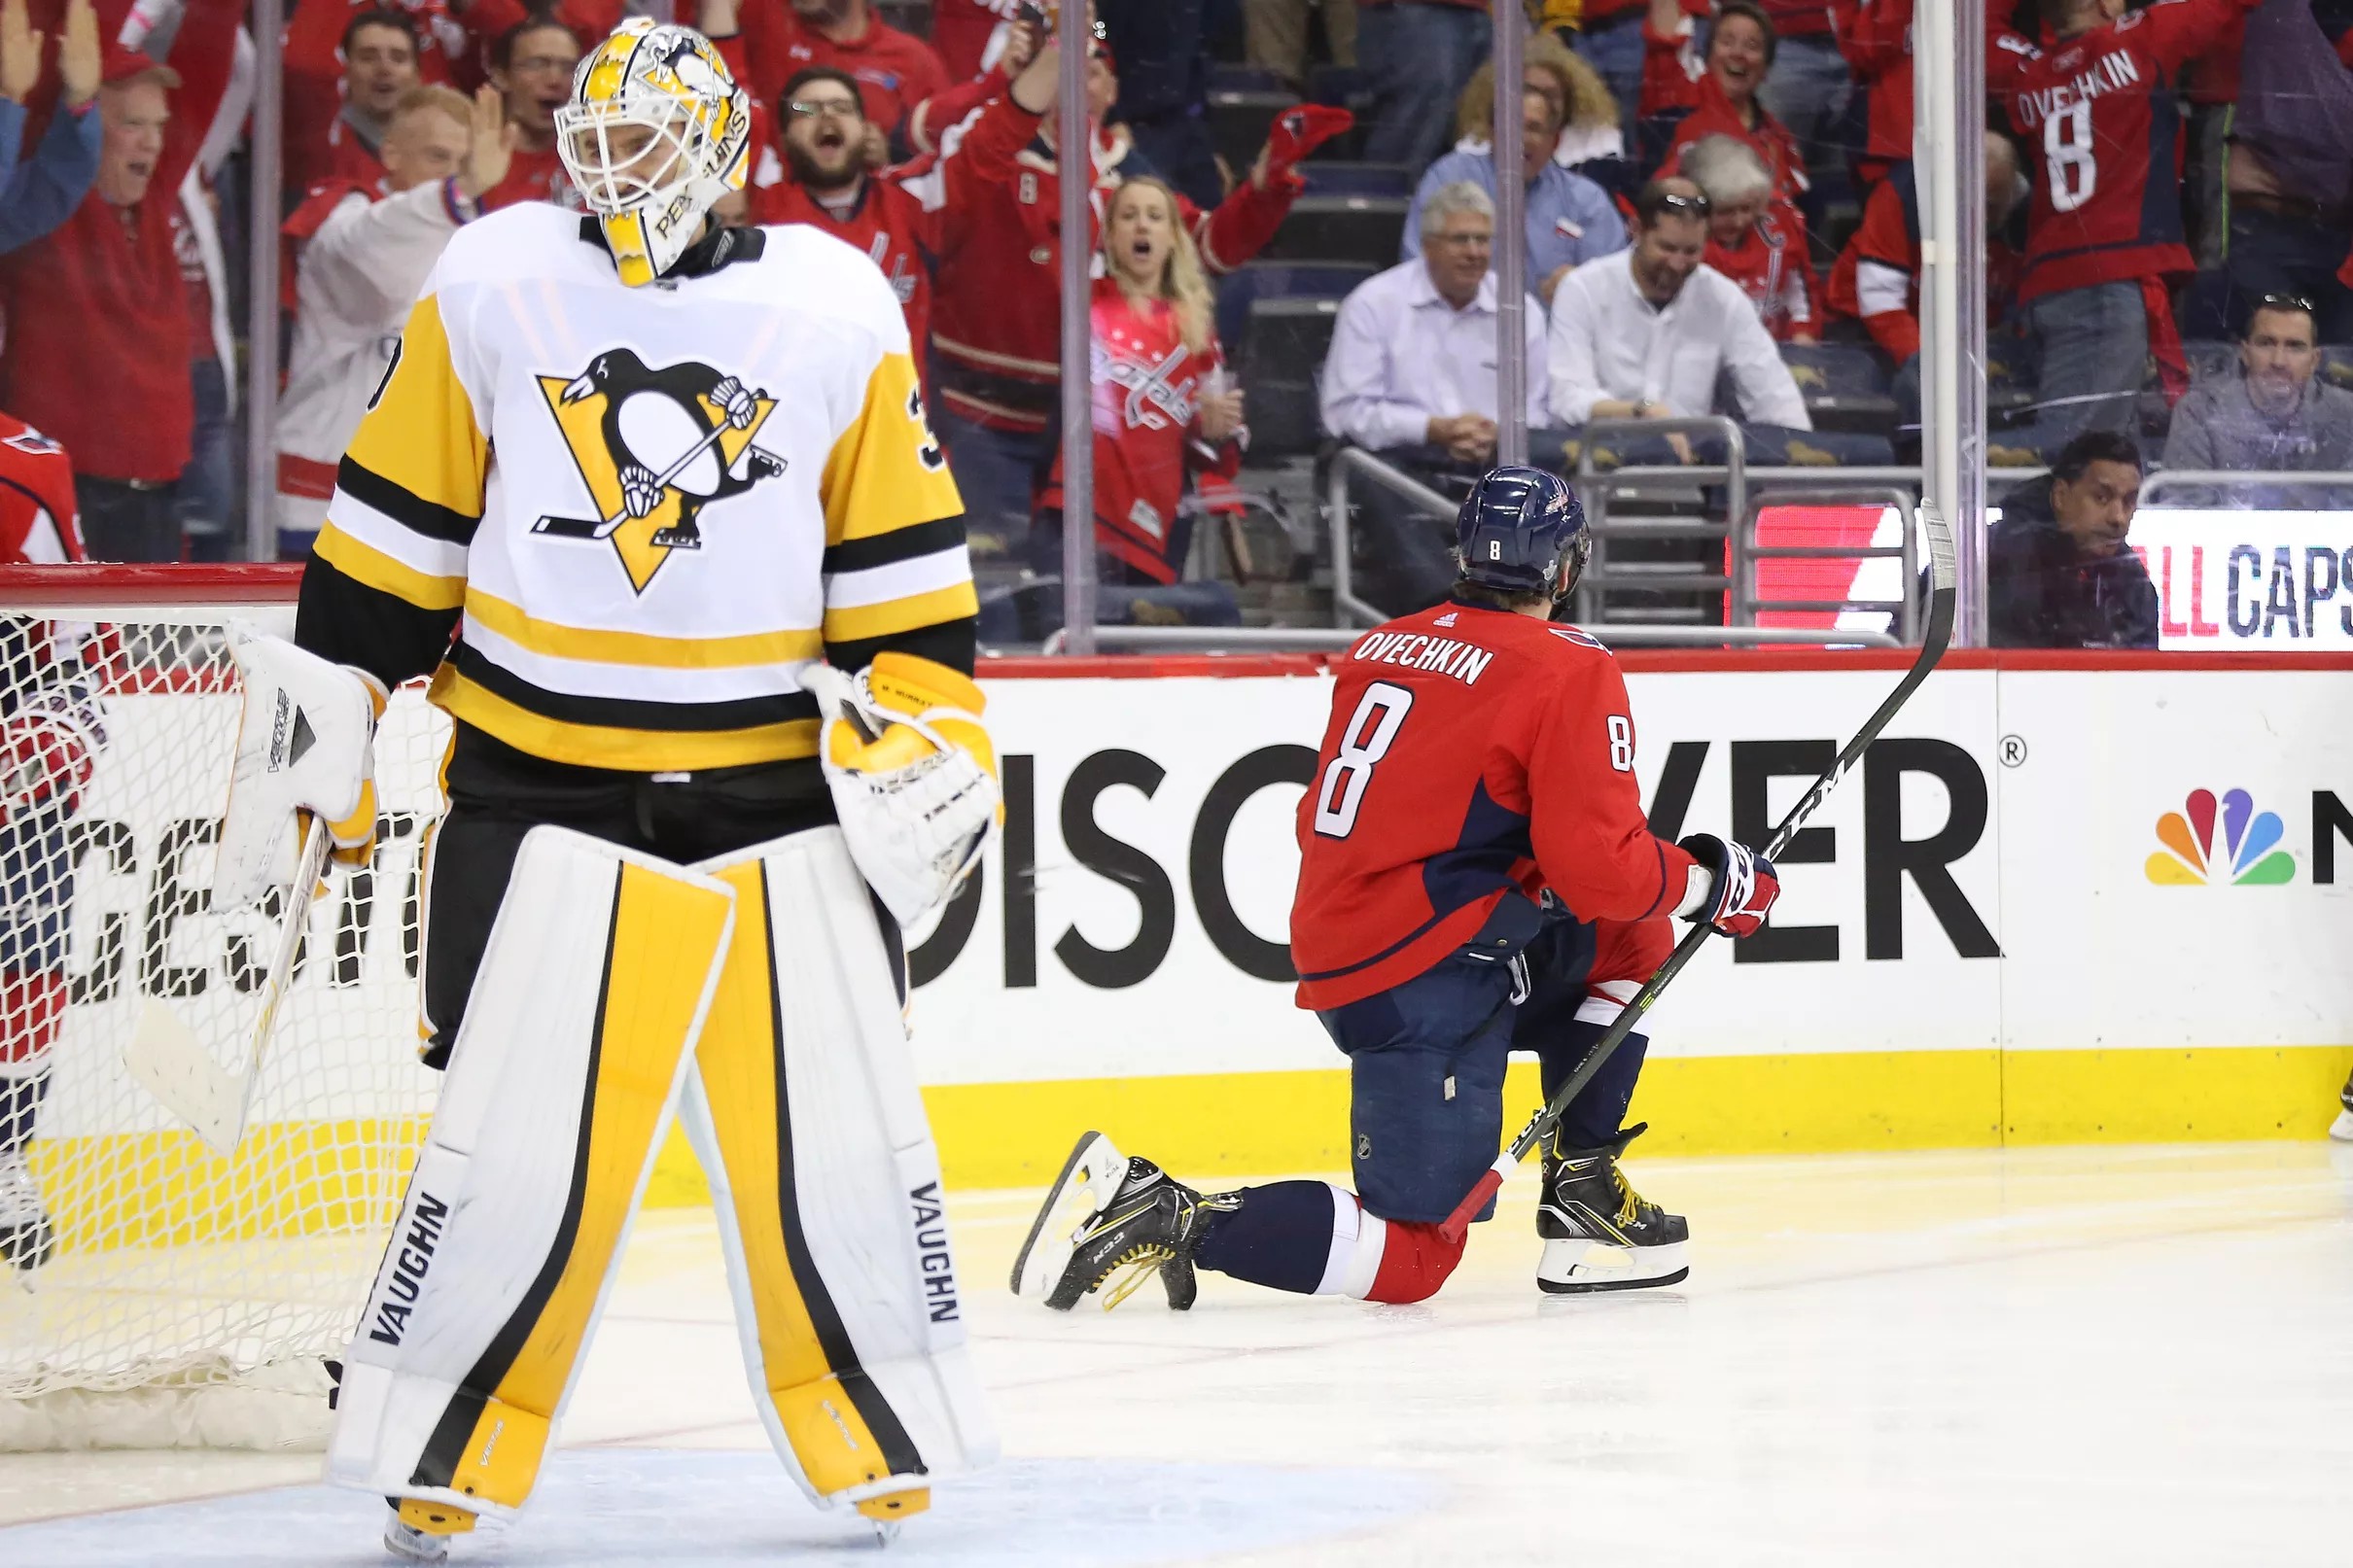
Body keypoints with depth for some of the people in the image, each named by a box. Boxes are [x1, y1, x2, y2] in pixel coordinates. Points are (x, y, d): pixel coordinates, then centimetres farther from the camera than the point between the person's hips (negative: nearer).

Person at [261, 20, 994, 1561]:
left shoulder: (837, 314, -1)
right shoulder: (489, 291, -1)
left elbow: (902, 557, 4)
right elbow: (395, 527, 5)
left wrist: (935, 723, -3)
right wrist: (328, 711, 4)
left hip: (783, 788, 1)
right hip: (544, 787, -1)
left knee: (833, 1122, 3)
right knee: (521, 1133, -4)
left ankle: (884, 1441, 17)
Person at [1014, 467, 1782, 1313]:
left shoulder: (1382, 648, 13)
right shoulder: (1570, 671, -9)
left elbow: (1321, 823, 21)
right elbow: (1597, 863, -15)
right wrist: (1709, 880, 1)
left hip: (1335, 950, 8)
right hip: (1428, 991, -8)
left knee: (1627, 943, 22)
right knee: (1409, 1259, -4)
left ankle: (1585, 1190, 22)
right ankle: (1167, 1218, -14)